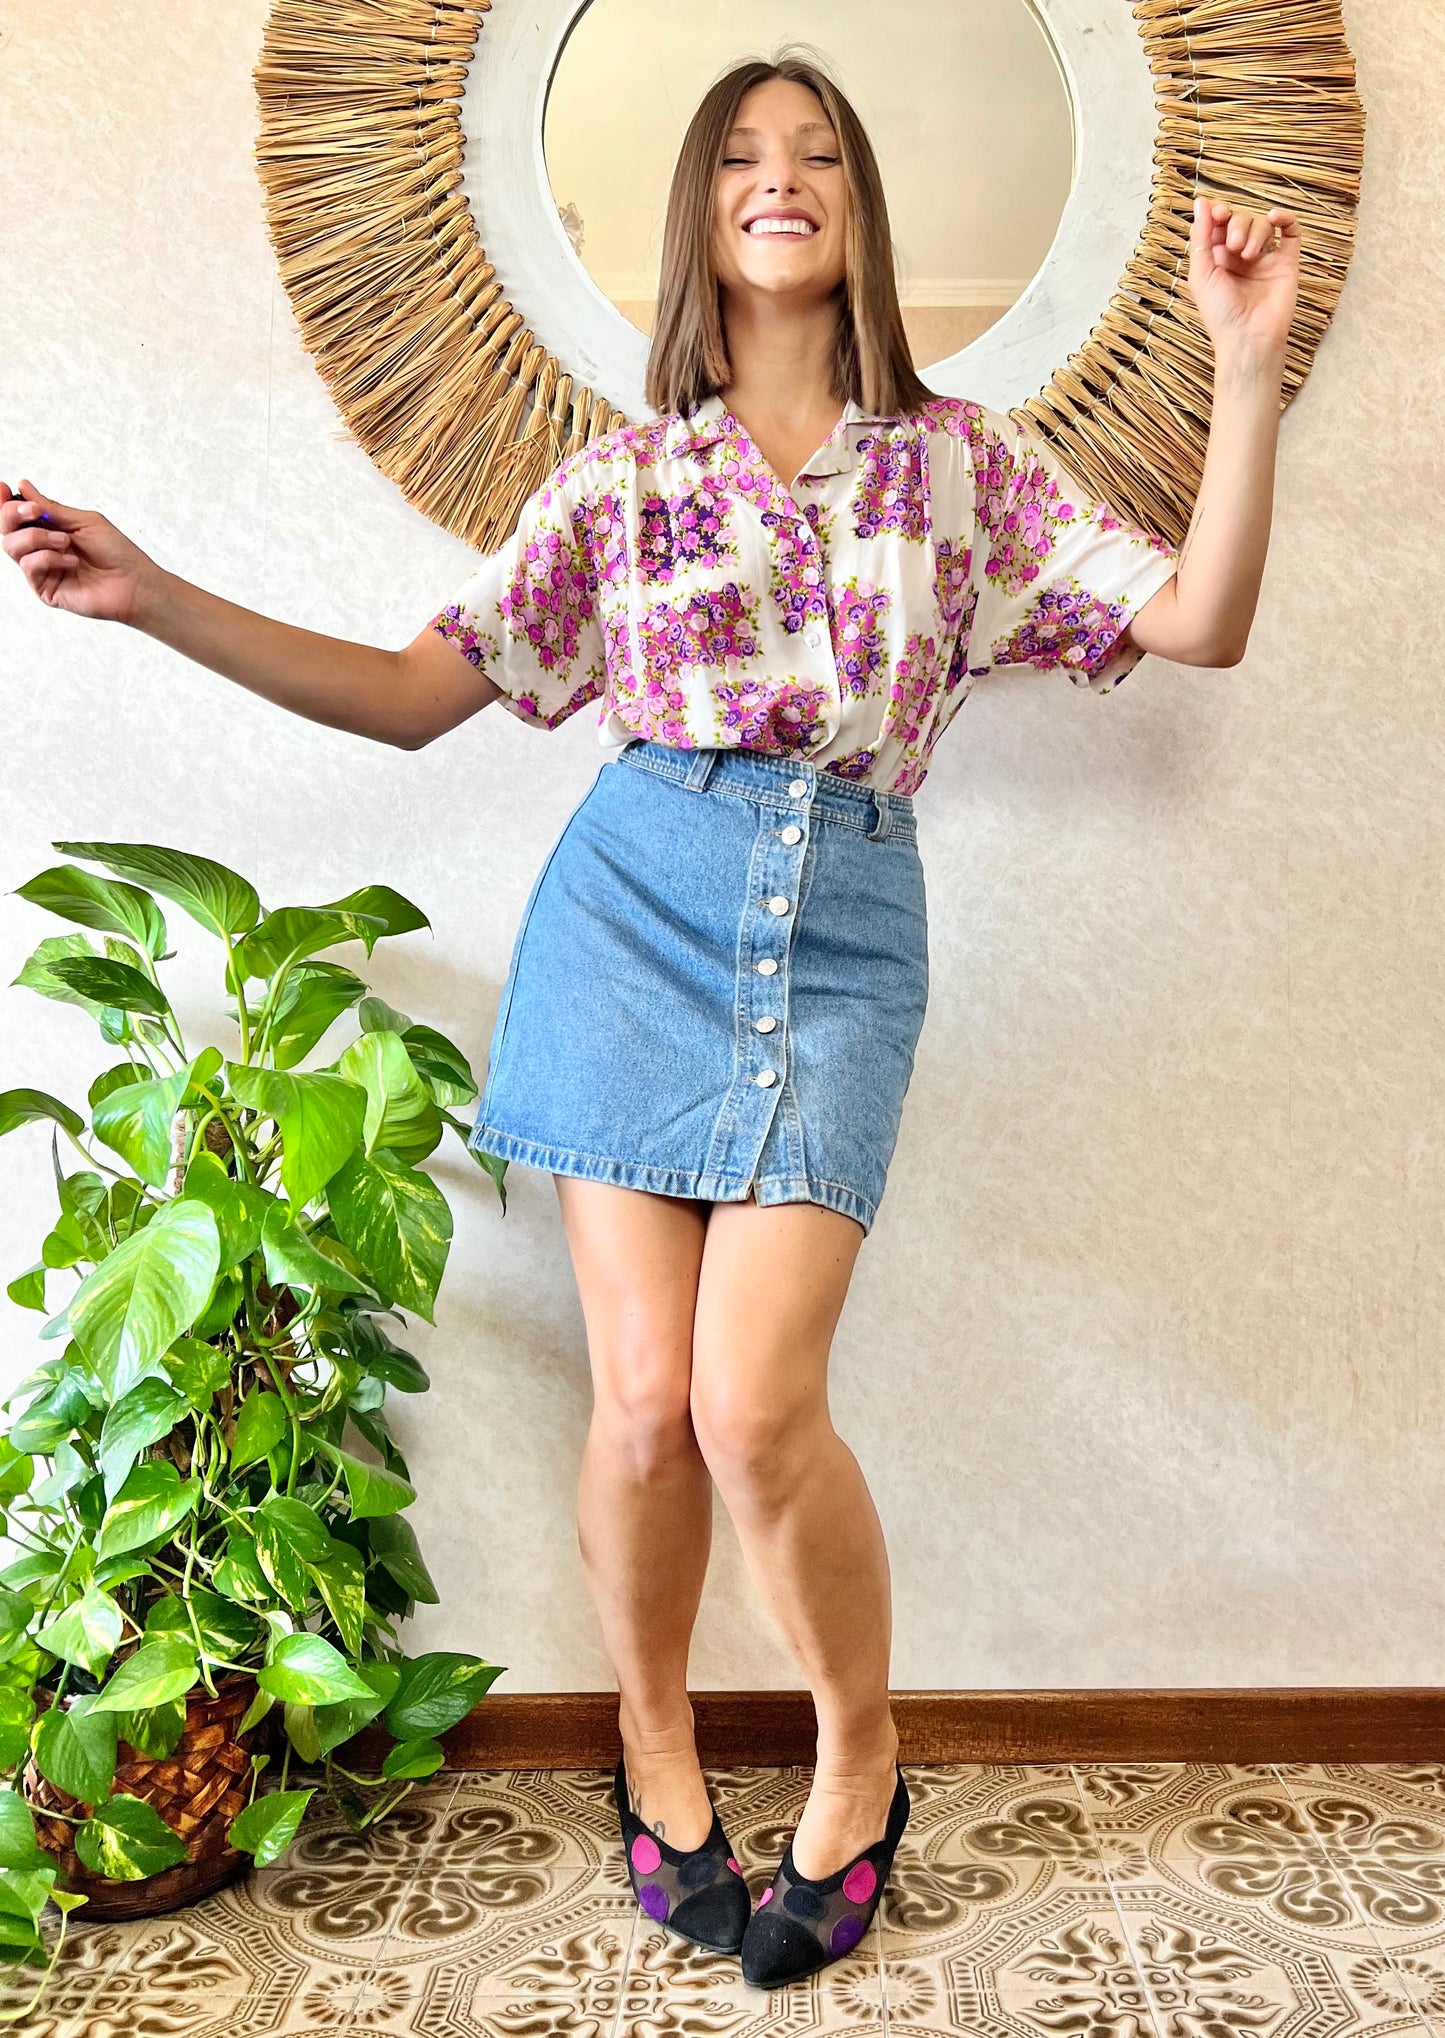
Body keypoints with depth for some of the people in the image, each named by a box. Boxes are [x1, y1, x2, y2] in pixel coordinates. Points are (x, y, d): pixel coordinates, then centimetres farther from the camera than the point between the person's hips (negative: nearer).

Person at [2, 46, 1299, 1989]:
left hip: (843, 929, -1)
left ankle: (861, 1763, 16)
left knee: (756, 1406, -12)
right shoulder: (621, 479, 9)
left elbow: (1203, 621, 3)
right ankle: (656, 1756, 26)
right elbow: (409, 692, 7)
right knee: (644, 1398, -2)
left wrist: (1250, 366, -8)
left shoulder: (962, 455, 10)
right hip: (642, 903, 1)